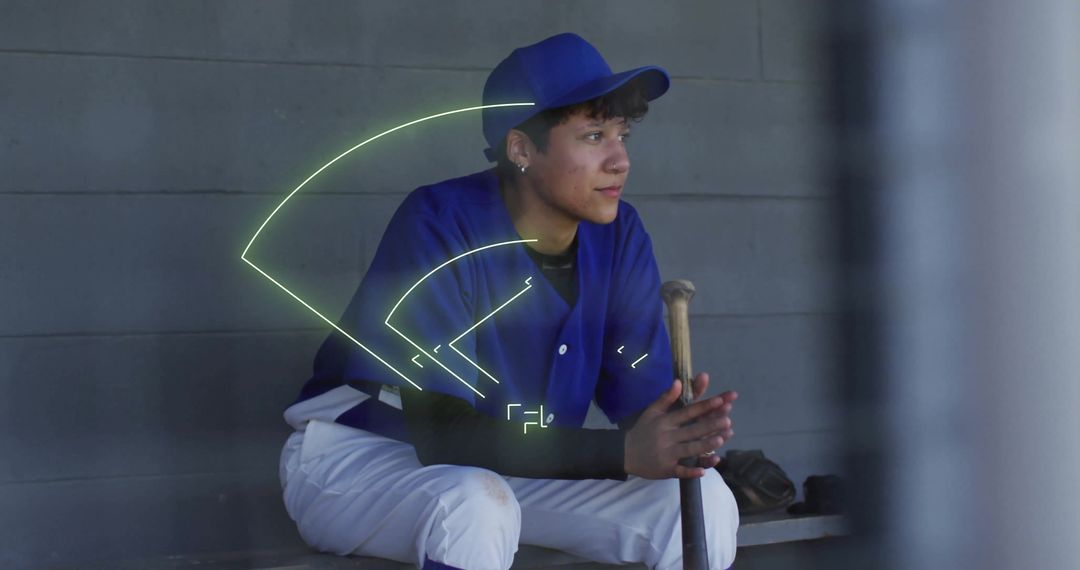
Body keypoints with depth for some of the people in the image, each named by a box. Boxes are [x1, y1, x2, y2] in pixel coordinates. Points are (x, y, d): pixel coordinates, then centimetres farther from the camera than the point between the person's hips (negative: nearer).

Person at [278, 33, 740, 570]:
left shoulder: (619, 237, -8)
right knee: (476, 505, -39)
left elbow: (643, 401, -8)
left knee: (703, 498, -12)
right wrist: (624, 454, -40)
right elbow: (441, 434, -32)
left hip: (516, 469, 6)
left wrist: (675, 436, -35)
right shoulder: (439, 225, -25)